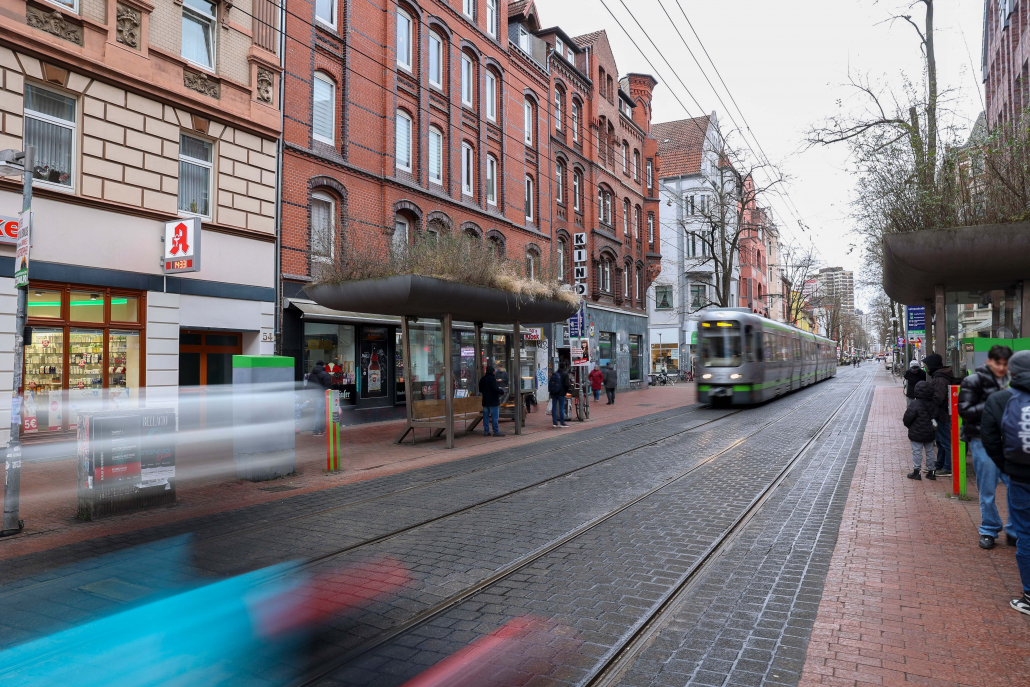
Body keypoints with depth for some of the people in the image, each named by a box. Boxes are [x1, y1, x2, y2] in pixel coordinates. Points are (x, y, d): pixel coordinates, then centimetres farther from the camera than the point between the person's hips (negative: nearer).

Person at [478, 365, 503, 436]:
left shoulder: (482, 379, 9)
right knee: (494, 416, -3)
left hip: (485, 401, 7)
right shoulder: (492, 378, -14)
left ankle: (486, 431, 11)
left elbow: (480, 389, 17)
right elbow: (495, 389, -22)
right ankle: (496, 431, -2)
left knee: (485, 416, 9)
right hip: (493, 401, -7)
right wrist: (502, 392, -8)